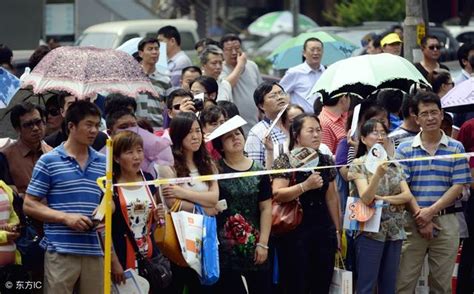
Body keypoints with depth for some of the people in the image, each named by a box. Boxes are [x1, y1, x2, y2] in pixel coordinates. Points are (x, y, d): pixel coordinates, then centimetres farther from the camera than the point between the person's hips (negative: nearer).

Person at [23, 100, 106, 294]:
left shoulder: (103, 163, 15)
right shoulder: (49, 161, 0)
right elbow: (29, 205, -2)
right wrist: (66, 217, -13)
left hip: (94, 251, 5)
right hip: (60, 251, -5)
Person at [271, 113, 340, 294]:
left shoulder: (325, 161, 11)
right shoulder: (285, 161, -7)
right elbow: (277, 194, -18)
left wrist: (337, 230, 16)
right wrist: (306, 186, -26)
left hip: (323, 232, 5)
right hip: (295, 233, -5)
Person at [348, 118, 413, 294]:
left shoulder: (394, 165, 11)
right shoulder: (358, 165, -4)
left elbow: (407, 195, 2)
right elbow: (365, 198, -17)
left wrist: (384, 199, -13)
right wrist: (378, 174, -31)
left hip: (394, 231, 5)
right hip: (370, 231, -5)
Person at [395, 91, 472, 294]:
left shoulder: (456, 149, 5)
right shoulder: (404, 150, 4)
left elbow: (458, 186, -2)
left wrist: (430, 212, -11)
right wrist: (420, 216, -12)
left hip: (446, 222, 1)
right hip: (412, 222, 0)